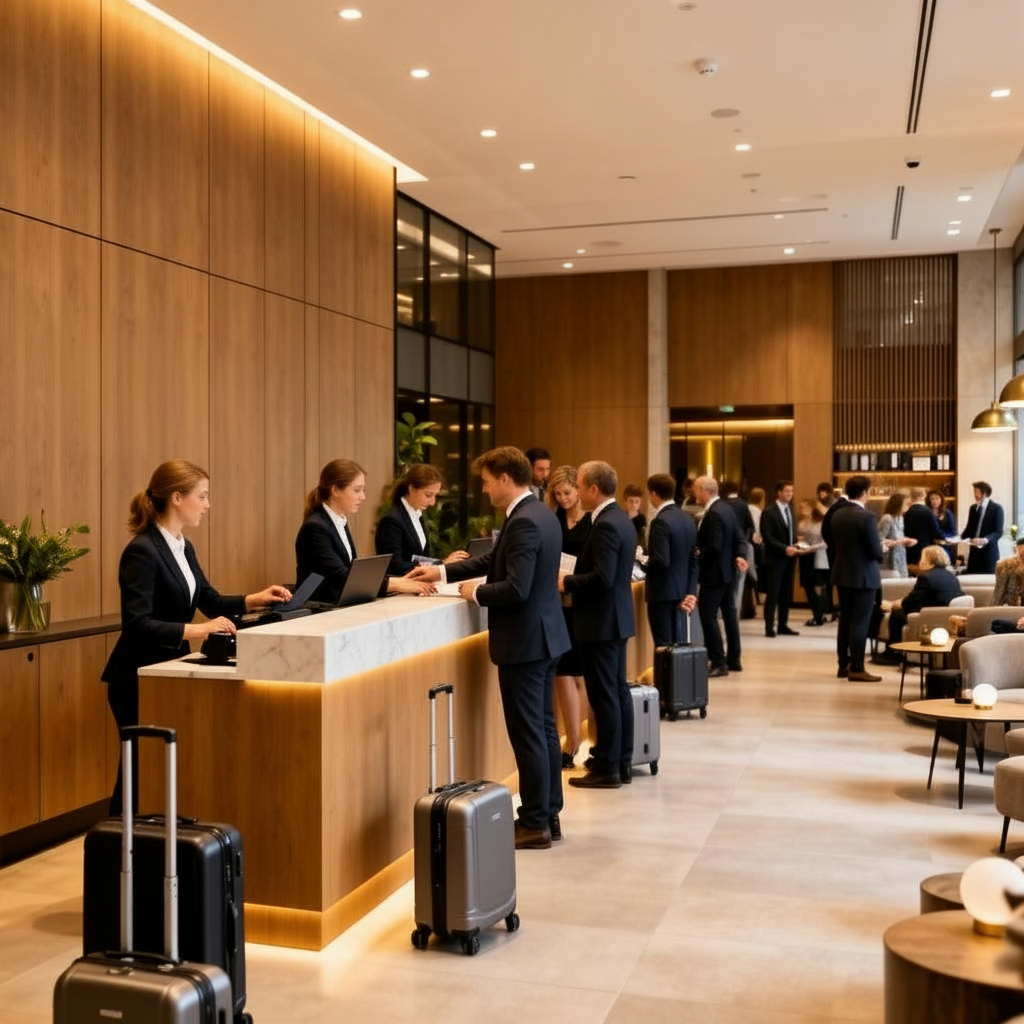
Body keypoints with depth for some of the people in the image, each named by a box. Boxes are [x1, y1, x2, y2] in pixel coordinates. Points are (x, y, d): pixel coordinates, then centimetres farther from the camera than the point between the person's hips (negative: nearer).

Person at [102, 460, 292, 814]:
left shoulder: (184, 547, 9)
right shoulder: (142, 551, -19)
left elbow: (209, 600, 13)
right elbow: (137, 624, -26)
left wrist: (254, 599, -2)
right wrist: (196, 631, -34)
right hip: (138, 679, -9)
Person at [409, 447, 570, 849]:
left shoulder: (524, 522, -21)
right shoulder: (540, 513, 11)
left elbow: (516, 589, -27)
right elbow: (495, 559, 18)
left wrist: (475, 593, -10)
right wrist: (443, 571, 14)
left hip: (525, 640, -10)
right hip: (544, 635, 10)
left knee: (528, 734, -1)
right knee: (544, 728, 15)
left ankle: (534, 824, 8)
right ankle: (549, 815, 24)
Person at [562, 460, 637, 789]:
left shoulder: (605, 525, -20)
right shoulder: (619, 518, 11)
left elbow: (602, 577, -27)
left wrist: (566, 583, -14)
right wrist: (574, 578, 9)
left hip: (601, 621, -10)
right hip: (616, 617, 10)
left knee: (603, 695, -3)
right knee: (618, 690, 14)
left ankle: (607, 768, 4)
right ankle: (622, 762, 22)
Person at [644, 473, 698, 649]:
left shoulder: (661, 522, -18)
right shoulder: (688, 519, 9)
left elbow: (661, 561, -25)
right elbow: (694, 560, 9)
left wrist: (643, 561, -6)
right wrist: (691, 593, 8)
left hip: (662, 592, -9)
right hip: (681, 591, 9)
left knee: (664, 647, -3)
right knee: (678, 643, 14)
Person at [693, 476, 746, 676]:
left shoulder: (713, 514, -21)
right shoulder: (726, 509, 9)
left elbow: (714, 547, -26)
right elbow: (736, 538, 11)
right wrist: (736, 556, 3)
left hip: (713, 573, -10)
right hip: (726, 571, 10)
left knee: (708, 617, -5)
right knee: (729, 614, 14)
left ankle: (719, 662, -4)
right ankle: (734, 660, 21)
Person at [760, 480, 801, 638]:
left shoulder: (790, 509, 14)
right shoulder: (769, 512, -9)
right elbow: (767, 537, -14)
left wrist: (795, 546, 0)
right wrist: (785, 548, -20)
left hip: (789, 557, 7)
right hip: (775, 558, -7)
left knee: (786, 593, 9)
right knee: (773, 593, -4)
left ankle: (783, 626, 15)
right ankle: (769, 627, 0)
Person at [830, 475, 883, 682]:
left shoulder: (837, 515, 3)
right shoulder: (866, 517, -18)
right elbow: (876, 551, -17)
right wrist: (880, 555, 4)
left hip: (842, 573, 7)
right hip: (863, 576, -7)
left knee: (845, 620, 14)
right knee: (860, 622, -3)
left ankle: (843, 665, 20)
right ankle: (856, 669, -1)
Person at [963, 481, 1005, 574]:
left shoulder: (996, 508, -4)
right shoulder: (973, 508, 13)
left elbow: (998, 532, -9)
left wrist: (986, 539, -27)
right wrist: (964, 537, -4)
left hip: (988, 552, -5)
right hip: (974, 551, 5)